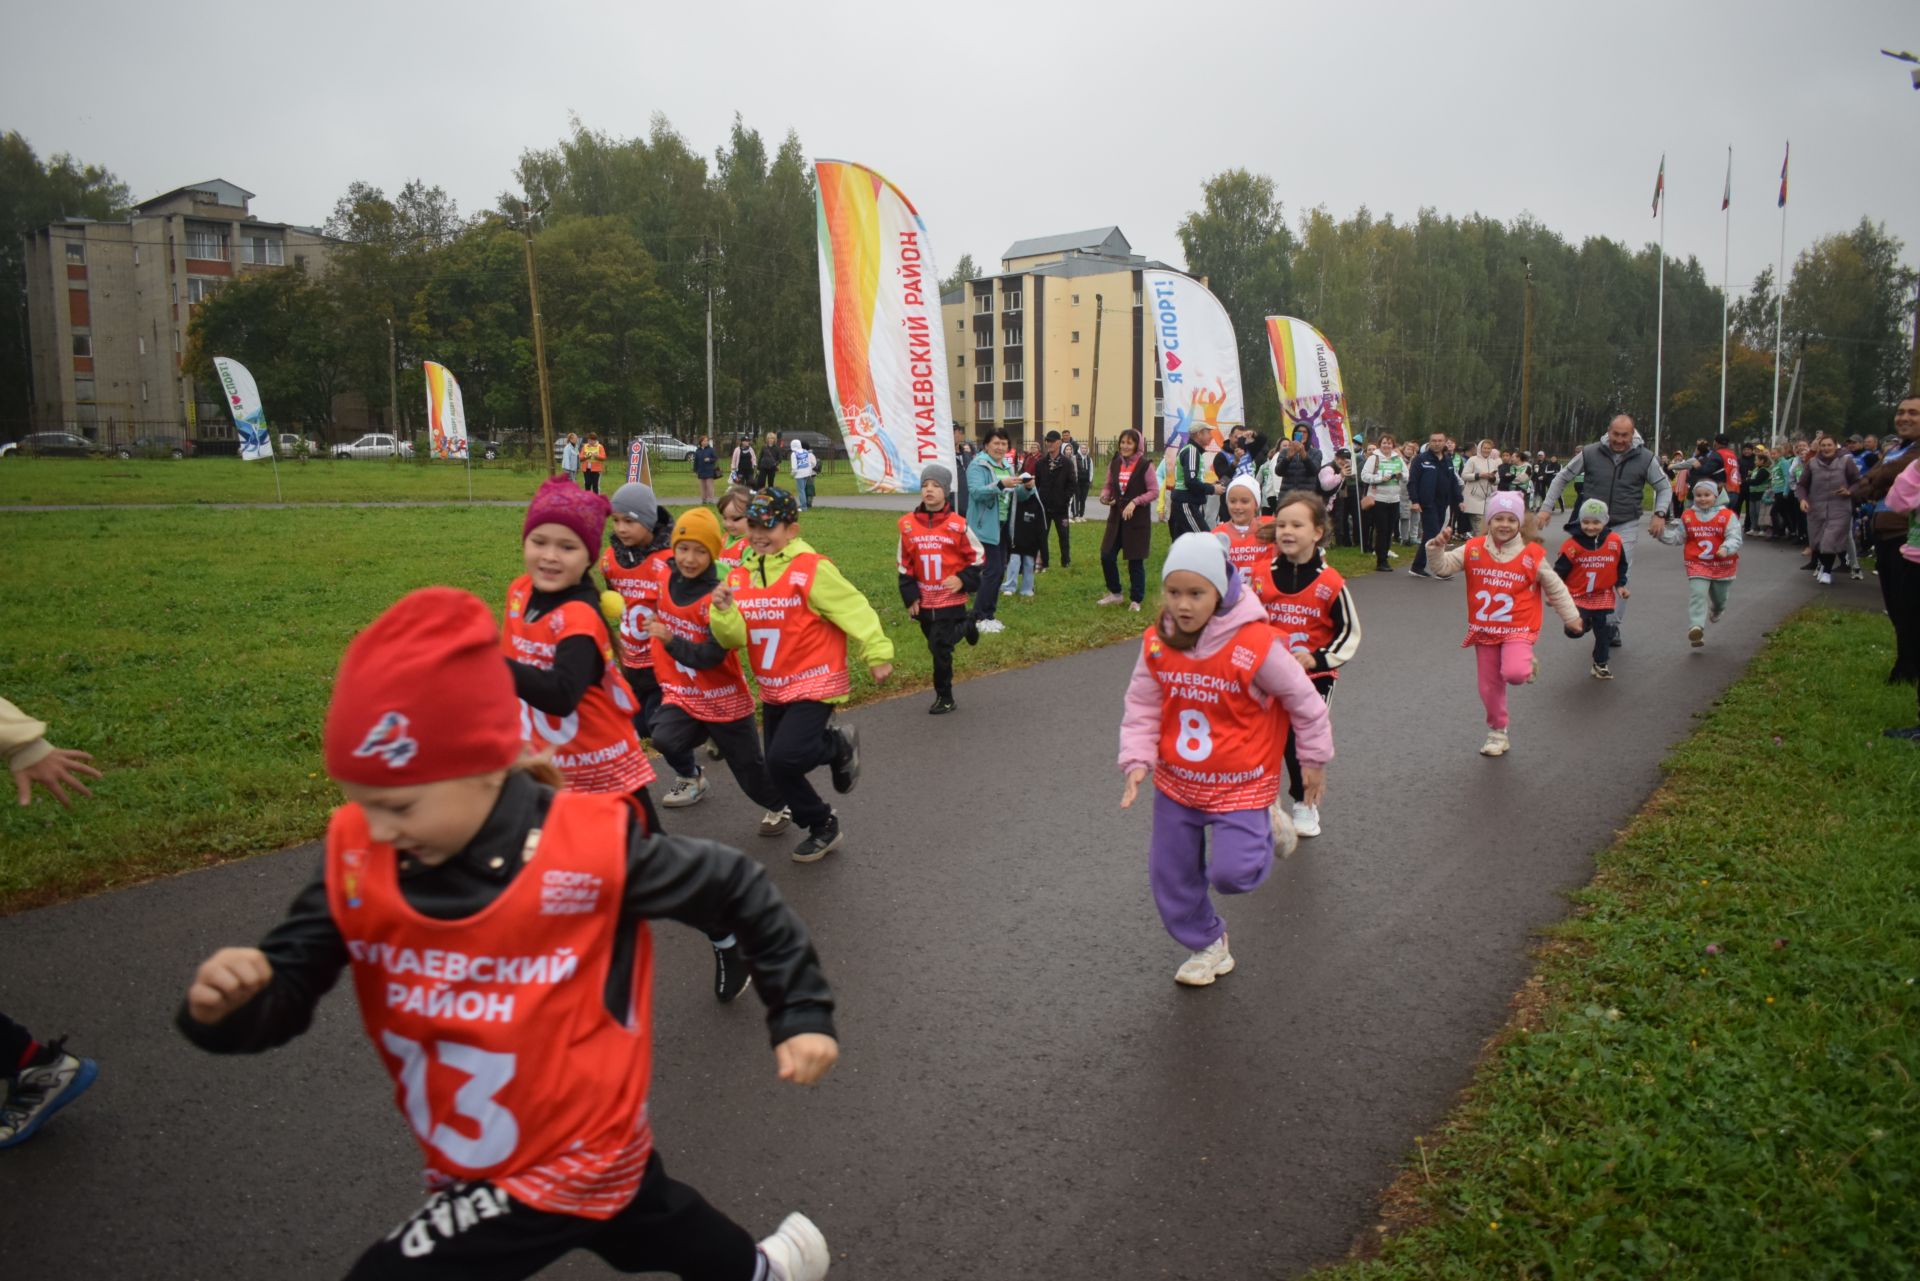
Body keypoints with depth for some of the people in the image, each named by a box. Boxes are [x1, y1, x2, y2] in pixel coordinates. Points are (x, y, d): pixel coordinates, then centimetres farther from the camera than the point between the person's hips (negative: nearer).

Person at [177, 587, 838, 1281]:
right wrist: (229, 1005, -30)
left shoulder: (592, 847, -26)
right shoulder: (355, 858, -14)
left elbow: (735, 887, -14)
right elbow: (287, 987, -7)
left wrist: (800, 1011, -10)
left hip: (573, 1163, -6)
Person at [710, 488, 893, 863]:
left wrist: (877, 653, -12)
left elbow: (854, 609, -12)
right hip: (773, 690, 7)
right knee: (780, 769, 11)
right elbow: (736, 637, -1)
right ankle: (822, 827, 33)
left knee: (785, 757, -22)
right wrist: (723, 611, -20)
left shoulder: (811, 568, -15)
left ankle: (838, 744, 10)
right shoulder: (740, 577, 3)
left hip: (814, 684, -7)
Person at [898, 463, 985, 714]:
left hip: (950, 599, -4)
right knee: (936, 644, 16)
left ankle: (944, 698, 16)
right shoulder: (908, 524, -3)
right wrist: (910, 596, 1)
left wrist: (963, 580, -14)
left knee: (940, 648, -5)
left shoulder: (957, 524, -12)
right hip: (924, 600, 4)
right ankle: (964, 625, 45)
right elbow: (905, 565, 5)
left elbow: (978, 557, -1)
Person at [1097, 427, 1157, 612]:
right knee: (1107, 556, 3)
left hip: (1138, 519, -5)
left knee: (1135, 561, 3)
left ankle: (1135, 600, 17)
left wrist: (1134, 502, -20)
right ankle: (1115, 593, 23)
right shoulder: (1114, 463, 5)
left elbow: (1154, 491, -9)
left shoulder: (1144, 465, -10)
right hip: (1116, 517, 5)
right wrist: (1104, 495, -9)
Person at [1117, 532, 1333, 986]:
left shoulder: (1255, 644, -22)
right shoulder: (1157, 643, -10)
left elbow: (1303, 699, -9)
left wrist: (1315, 761, 2)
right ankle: (1206, 946, 37)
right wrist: (1137, 761, -12)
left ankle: (1266, 827, 17)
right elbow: (1142, 706, 0)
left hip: (1241, 785, -4)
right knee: (1171, 877, 11)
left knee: (1232, 873, -16)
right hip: (1176, 783, 4)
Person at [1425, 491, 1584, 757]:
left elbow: (1555, 588, 3)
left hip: (1517, 629, -3)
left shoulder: (1532, 555, -7)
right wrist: (1437, 548, -30)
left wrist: (1571, 617, 10)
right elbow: (1444, 565, -9)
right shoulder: (1474, 550, -4)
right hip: (1484, 630, 3)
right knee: (1490, 687, 10)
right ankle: (1497, 733, 31)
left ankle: (1528, 665, 10)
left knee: (1514, 673, -28)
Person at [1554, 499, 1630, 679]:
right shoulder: (1572, 544, -16)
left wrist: (1620, 585, 4)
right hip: (1577, 595, -2)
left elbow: (1621, 565, 11)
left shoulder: (1614, 542, -6)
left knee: (1601, 629, 7)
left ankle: (1600, 664, 22)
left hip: (1602, 595, 2)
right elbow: (1560, 570, -8)